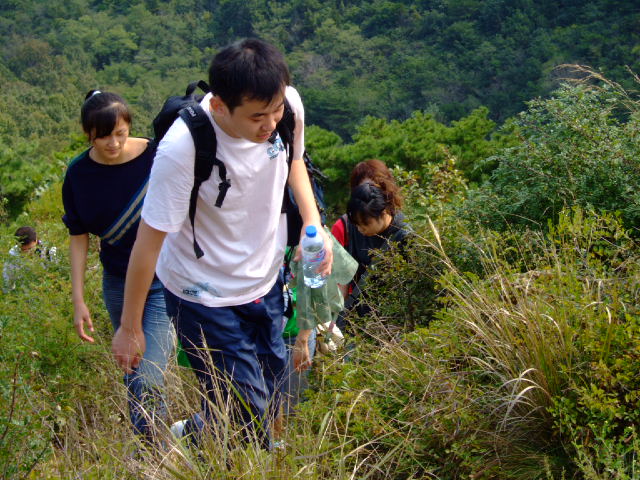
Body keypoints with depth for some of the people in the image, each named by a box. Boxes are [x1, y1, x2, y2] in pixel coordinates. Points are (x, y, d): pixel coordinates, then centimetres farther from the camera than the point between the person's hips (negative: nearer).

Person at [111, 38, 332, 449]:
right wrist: (130, 328, -11)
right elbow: (149, 241, -21)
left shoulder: (288, 105, -16)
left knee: (271, 403, 16)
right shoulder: (182, 149, -32)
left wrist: (313, 222, -7)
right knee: (247, 417, -3)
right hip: (205, 296, -6)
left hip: (267, 279, 6)